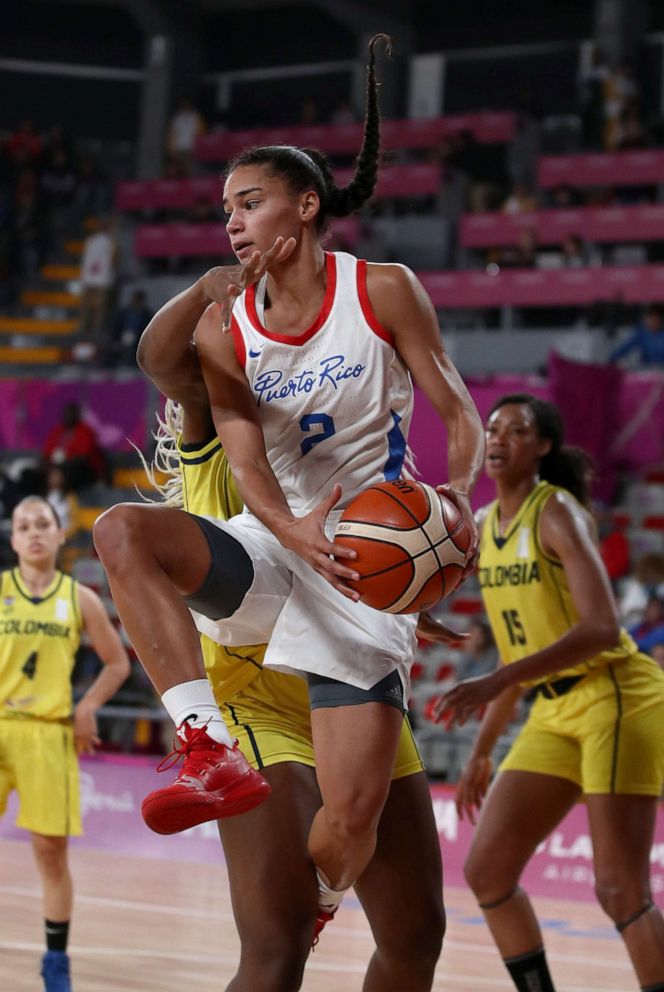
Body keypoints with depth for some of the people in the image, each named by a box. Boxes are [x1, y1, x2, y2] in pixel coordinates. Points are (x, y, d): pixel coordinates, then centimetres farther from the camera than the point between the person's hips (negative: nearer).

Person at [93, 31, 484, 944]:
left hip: (367, 561, -3)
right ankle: (212, 748, -29)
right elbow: (247, 462, -8)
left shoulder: (384, 292, -4)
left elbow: (458, 413, -3)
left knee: (353, 818, -11)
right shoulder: (223, 328, 2)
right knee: (122, 532, -28)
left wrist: (459, 491, -26)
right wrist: (295, 534, -30)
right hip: (273, 549, 3)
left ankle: (305, 925, 23)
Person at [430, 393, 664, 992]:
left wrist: (495, 682, -32)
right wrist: (483, 749, 18)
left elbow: (602, 628, -24)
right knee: (487, 872, 3)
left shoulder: (556, 512, -12)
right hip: (555, 712, 8)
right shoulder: (486, 525, 12)